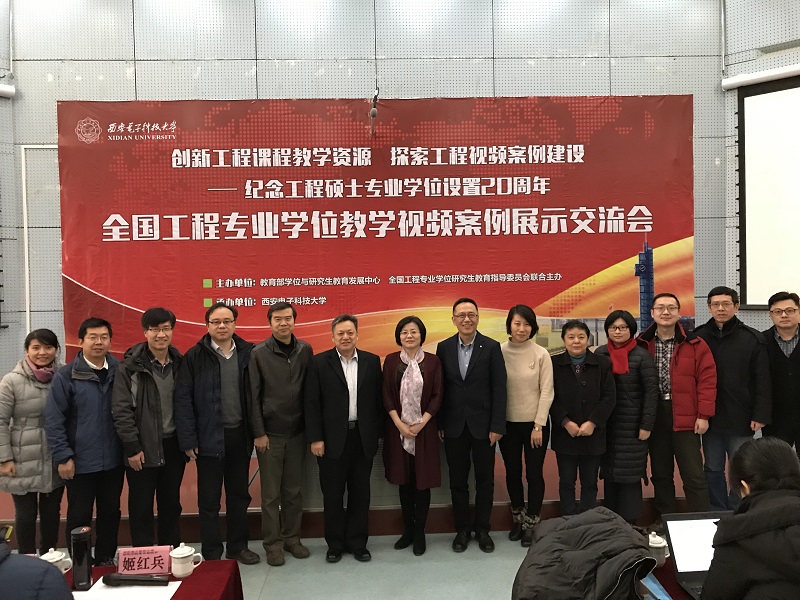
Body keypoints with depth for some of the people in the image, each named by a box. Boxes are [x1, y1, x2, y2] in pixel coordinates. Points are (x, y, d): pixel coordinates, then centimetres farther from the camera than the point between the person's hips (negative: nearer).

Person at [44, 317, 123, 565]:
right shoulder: (66, 376, -7)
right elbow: (53, 421, -8)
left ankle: (106, 561, 30)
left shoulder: (119, 372, 1)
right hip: (80, 462, -3)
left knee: (110, 513, 14)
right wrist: (63, 457, -11)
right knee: (79, 517, 9)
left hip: (113, 461, 3)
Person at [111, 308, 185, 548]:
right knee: (141, 507, 7)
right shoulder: (130, 366, -9)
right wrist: (132, 447, -13)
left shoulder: (180, 363, 4)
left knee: (171, 504, 14)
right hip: (143, 449, -4)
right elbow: (121, 410, -11)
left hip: (173, 446, 4)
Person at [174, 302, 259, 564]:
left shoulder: (247, 353, 1)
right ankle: (212, 555, 21)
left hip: (239, 435, 3)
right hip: (209, 437, -3)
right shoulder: (195, 356, -6)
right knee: (209, 500, 8)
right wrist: (188, 440, -11)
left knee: (239, 495, 16)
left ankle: (238, 547, 31)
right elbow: (183, 399, -7)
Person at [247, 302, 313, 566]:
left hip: (297, 432, 3)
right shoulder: (259, 353, -5)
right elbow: (253, 396, -5)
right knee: (271, 493, 6)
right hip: (270, 433, -2)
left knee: (294, 490, 12)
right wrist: (259, 433, -8)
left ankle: (292, 537, 26)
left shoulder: (305, 351, 2)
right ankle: (273, 543, 19)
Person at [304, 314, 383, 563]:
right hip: (332, 439, -2)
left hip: (363, 438, 2)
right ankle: (335, 544, 23)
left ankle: (357, 543, 24)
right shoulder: (320, 363, -2)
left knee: (360, 493, 10)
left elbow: (377, 400, 6)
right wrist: (315, 438, -8)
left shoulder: (372, 361, 4)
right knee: (332, 494, 8)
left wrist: (378, 433, 3)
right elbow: (311, 403, -4)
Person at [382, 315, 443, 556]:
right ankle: (407, 530, 23)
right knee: (404, 480, 10)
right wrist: (400, 424, -11)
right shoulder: (391, 361, 2)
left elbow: (437, 396, -2)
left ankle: (420, 533, 16)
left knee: (422, 481, 3)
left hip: (424, 429, -1)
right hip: (398, 429, 1)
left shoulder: (432, 362, -1)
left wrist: (420, 424, -12)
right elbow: (387, 395, 0)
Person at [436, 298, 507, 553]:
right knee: (458, 481, 11)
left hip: (482, 425, -1)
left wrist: (497, 426, -10)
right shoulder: (444, 348, 1)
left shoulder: (491, 347, -5)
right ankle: (462, 529, 25)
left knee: (485, 480, 10)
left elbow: (499, 389, -6)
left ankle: (482, 529, 26)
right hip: (454, 426, 2)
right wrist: (439, 424, 1)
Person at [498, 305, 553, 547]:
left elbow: (547, 392, -5)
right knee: (512, 472, 13)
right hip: (507, 424, 1)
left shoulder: (541, 354, -7)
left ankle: (531, 523, 22)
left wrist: (538, 426, -8)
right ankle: (517, 518, 32)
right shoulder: (499, 352, -5)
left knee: (534, 474, 5)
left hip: (535, 423, -1)